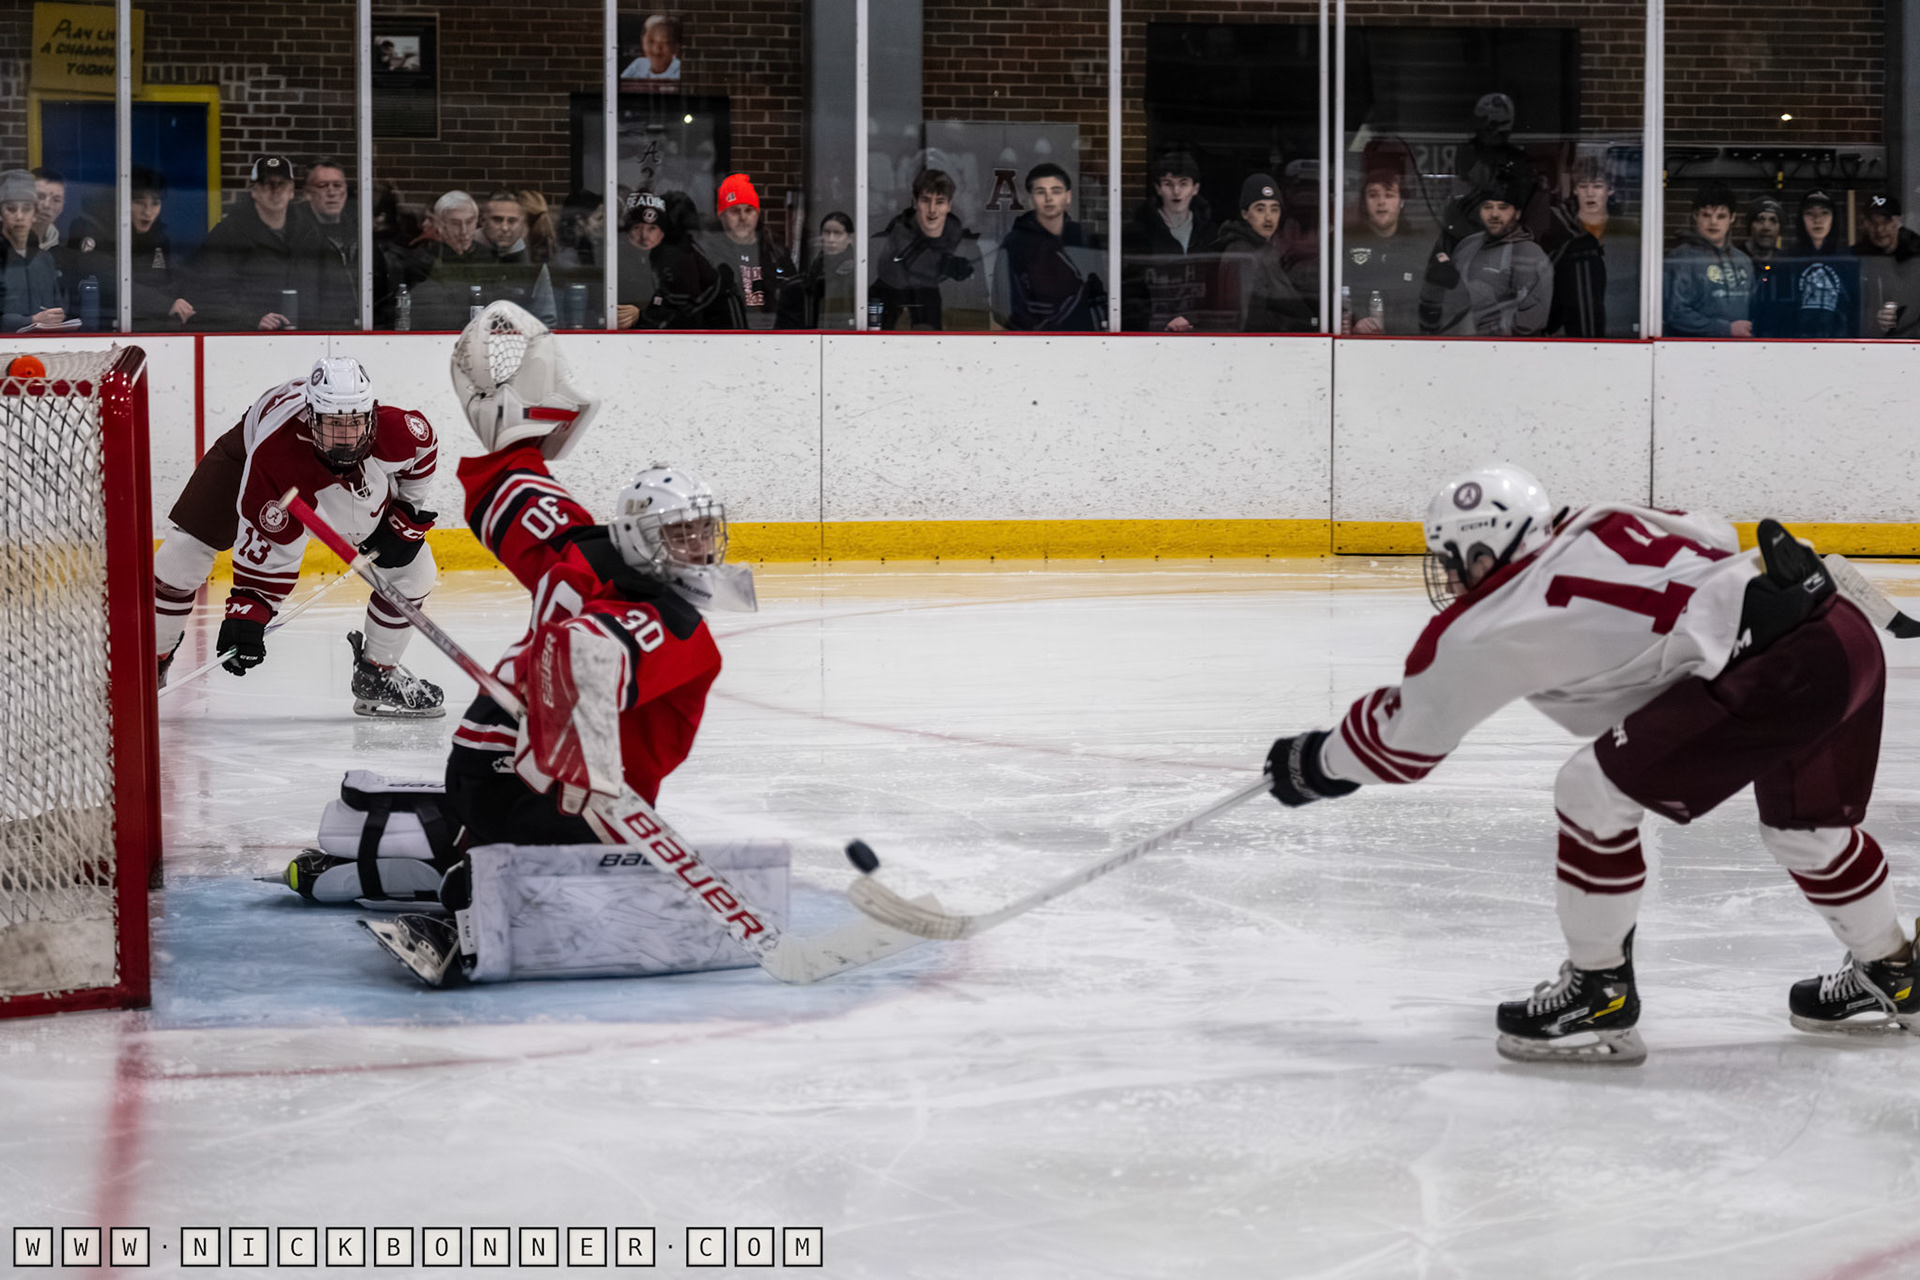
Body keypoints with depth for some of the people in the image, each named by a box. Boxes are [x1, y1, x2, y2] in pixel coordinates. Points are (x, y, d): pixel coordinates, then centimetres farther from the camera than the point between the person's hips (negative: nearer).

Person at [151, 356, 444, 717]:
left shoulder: (394, 429, -37)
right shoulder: (273, 457, -44)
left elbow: (424, 445, -10)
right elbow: (266, 547, -33)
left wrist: (405, 512, -8)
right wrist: (247, 611, -38)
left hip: (364, 478, 3)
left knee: (413, 568, -6)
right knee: (182, 554, -11)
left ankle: (378, 675, 16)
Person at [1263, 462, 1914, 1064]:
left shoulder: (1482, 631, 1)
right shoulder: (1601, 524, 17)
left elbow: (1402, 739, 15)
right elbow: (1715, 537, 28)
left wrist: (1314, 763, 31)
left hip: (1776, 665, -9)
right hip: (1849, 634, 9)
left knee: (1595, 789, -4)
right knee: (1801, 822, 31)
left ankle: (1600, 996, 7)